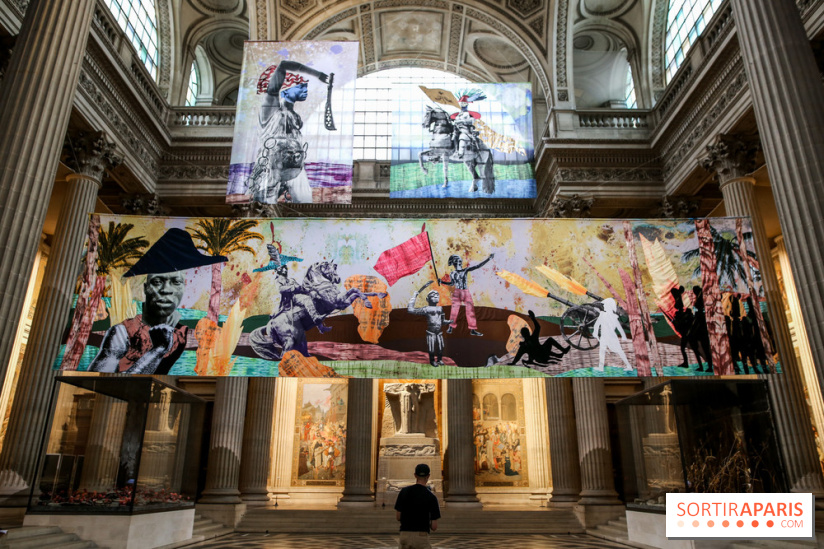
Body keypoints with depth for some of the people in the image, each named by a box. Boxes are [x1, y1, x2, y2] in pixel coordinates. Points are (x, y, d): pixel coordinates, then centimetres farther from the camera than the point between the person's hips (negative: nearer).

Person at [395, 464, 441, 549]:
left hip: (405, 535, 3)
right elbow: (434, 527, -5)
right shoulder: (431, 497, -6)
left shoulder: (404, 491, 0)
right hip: (422, 536, -2)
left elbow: (398, 517, 4)